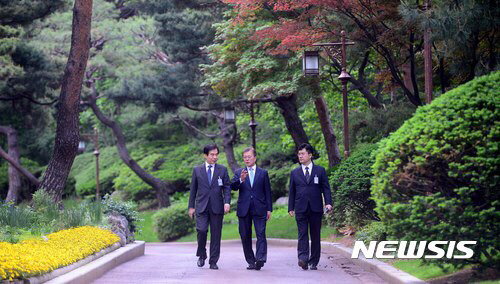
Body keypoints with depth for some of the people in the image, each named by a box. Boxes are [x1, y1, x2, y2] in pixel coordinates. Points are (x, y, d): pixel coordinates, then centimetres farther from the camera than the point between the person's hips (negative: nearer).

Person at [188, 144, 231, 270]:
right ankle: (202, 256, 7)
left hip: (217, 207, 1)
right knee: (201, 230, -16)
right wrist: (191, 206, 7)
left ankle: (213, 262, 8)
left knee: (216, 234, 1)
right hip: (201, 207, -1)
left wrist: (227, 202, -9)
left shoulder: (222, 170, 8)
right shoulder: (197, 170, 9)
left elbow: (227, 187, 6)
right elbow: (193, 189, 11)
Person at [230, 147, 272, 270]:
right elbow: (233, 187, -5)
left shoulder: (263, 173, 11)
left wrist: (269, 209, 4)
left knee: (261, 235, -13)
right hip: (244, 209, 2)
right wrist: (241, 180, -25)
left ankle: (260, 259, -22)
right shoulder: (238, 173, 11)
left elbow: (267, 192, 10)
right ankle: (251, 261, 11)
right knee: (245, 236, 4)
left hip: (259, 209, -1)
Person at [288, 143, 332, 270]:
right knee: (302, 235, -11)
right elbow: (292, 192, 12)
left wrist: (328, 202, -10)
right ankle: (303, 259, -22)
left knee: (315, 236, 3)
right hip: (301, 209, 0)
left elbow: (326, 188, 5)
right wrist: (291, 208, 4)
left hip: (316, 208, 0)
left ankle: (313, 262, 9)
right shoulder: (295, 173, 12)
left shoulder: (320, 170, 8)